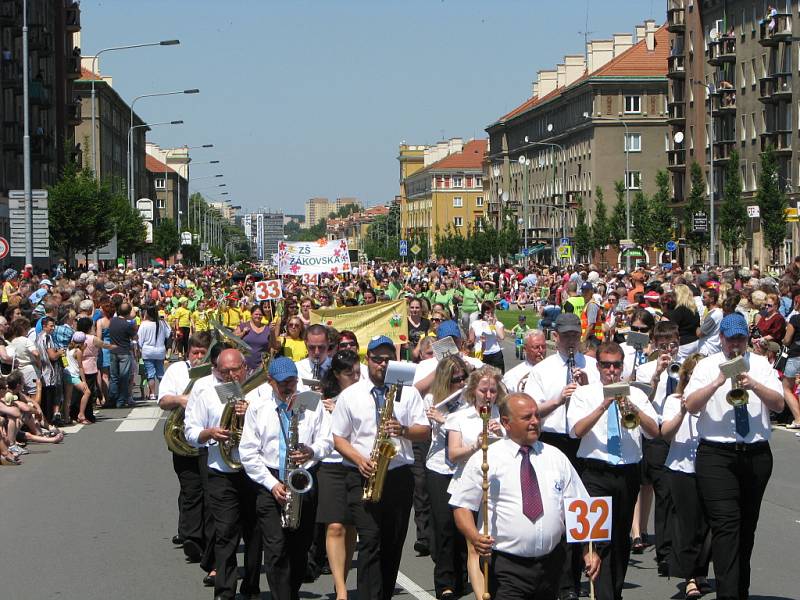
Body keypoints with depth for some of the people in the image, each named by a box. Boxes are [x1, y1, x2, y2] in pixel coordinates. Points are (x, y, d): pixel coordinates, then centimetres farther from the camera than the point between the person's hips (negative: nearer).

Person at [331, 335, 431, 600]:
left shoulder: (408, 392, 9)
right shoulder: (350, 396, 6)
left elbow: (425, 430, 6)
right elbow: (338, 438, 7)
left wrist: (404, 430, -15)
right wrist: (360, 460, -11)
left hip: (399, 476, 2)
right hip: (363, 477, -2)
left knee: (394, 544, 6)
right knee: (370, 540, -14)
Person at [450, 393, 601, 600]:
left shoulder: (556, 458, 11)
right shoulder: (484, 460, 1)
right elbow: (462, 507, -1)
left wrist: (589, 550, -2)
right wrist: (475, 537, -19)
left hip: (550, 565, 4)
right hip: (504, 566, -4)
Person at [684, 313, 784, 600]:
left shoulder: (761, 365, 7)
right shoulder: (707, 366, 2)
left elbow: (779, 404, -4)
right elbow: (691, 405, -9)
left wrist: (754, 386, -20)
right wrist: (718, 382, -21)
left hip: (756, 454, 3)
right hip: (717, 454, -3)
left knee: (748, 525, 12)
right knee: (726, 523, -14)